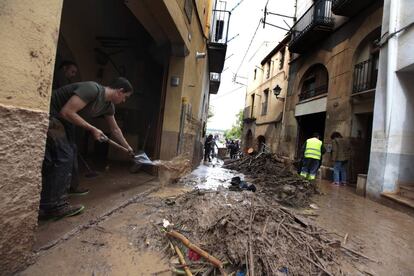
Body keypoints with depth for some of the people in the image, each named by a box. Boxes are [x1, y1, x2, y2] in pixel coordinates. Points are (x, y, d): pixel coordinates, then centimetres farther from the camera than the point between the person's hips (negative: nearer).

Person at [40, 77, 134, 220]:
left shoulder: (108, 105, 2)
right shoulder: (92, 89, -26)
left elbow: (115, 129, 13)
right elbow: (67, 112, -30)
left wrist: (128, 148, 20)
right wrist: (92, 129, -22)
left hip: (62, 119, 9)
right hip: (50, 114, -9)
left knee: (65, 157, 8)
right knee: (63, 157, -13)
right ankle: (52, 207, -1)